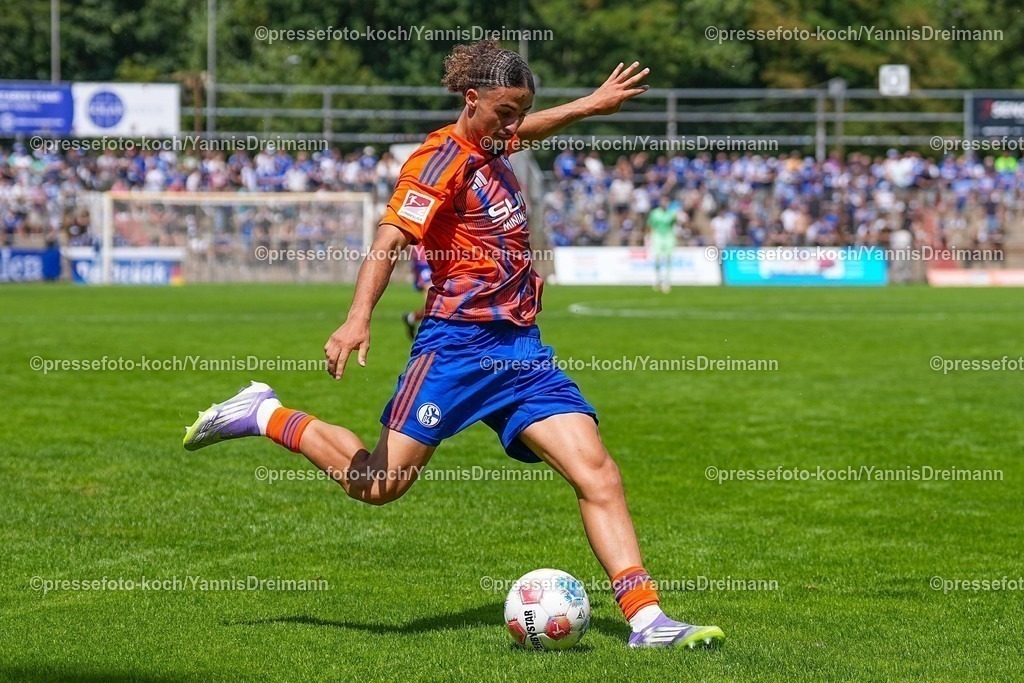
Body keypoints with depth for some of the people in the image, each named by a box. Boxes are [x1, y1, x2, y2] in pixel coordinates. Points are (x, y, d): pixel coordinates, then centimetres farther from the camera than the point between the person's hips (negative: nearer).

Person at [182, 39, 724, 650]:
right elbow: (391, 239, -22)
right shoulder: (443, 159, -10)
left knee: (598, 473, -9)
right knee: (378, 483, -4)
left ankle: (646, 619, -13)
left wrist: (592, 104, 45)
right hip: (459, 342, -7)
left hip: (521, 348, 7)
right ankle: (264, 415, 19)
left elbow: (527, 129, 42)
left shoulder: (493, 145, 15)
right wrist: (359, 318, -34)